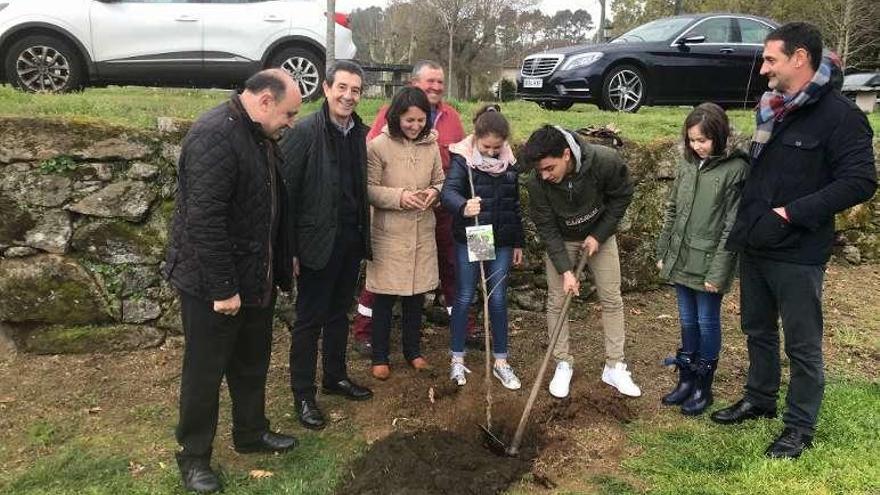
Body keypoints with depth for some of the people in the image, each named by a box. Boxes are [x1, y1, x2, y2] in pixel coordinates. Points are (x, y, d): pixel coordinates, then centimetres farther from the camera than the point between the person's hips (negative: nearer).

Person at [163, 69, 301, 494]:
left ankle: (251, 433, 39)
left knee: (252, 365, 21)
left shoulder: (260, 136, 8)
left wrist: (280, 265, 16)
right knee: (205, 372, 7)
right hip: (212, 284, -9)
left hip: (255, 279, 9)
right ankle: (193, 456, 24)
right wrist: (222, 288, -24)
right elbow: (204, 219, -27)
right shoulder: (215, 135, -22)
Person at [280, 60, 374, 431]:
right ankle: (303, 394, 18)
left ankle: (335, 376, 35)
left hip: (351, 239, 6)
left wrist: (364, 236, 6)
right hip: (318, 241, -6)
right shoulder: (304, 132, -14)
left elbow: (362, 188, 9)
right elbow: (286, 192, -15)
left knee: (339, 313, 19)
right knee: (309, 319, 5)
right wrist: (289, 250, -16)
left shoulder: (360, 133, 5)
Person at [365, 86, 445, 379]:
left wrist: (434, 192, -11)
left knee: (416, 295, 14)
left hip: (422, 232, 4)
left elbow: (440, 181, 11)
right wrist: (399, 196, -22)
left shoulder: (431, 146, 2)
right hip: (389, 233, -4)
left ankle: (413, 350, 32)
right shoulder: (379, 146, -10)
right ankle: (380, 357, 21)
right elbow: (369, 189, -9)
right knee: (384, 298, 5)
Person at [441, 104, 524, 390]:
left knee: (498, 300, 7)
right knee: (464, 298, 5)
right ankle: (457, 359, 20)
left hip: (501, 243, 4)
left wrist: (518, 242, 14)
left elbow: (515, 205, 13)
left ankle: (501, 362, 19)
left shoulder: (509, 162, 4)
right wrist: (463, 207, -50)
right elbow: (448, 192, -27)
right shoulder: (462, 159, -11)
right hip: (468, 240, -3)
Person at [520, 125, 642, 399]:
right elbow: (546, 228, -20)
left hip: (599, 234, 1)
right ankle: (563, 364, 16)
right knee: (557, 301, 0)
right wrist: (565, 269, -25)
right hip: (560, 239, 0)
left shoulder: (606, 161, -33)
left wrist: (599, 235, -17)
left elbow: (622, 196, -14)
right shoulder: (537, 183, -31)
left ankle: (614, 366, 15)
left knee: (611, 298, 3)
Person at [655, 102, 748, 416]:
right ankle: (686, 379, 31)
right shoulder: (688, 163, 4)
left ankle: (703, 387, 23)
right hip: (681, 259, 6)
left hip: (708, 263, -5)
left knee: (707, 323, 9)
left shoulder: (736, 169, -14)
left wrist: (717, 273, -16)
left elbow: (731, 226, -15)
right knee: (687, 321, 17)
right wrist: (663, 252, 11)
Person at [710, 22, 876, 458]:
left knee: (802, 345, 6)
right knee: (758, 331, 20)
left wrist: (793, 213, -22)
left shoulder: (839, 115, -13)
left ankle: (800, 426, 21)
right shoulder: (769, 108, 10)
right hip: (754, 246, 8)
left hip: (798, 254, -7)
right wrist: (743, 224, 11)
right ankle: (759, 400, 38)